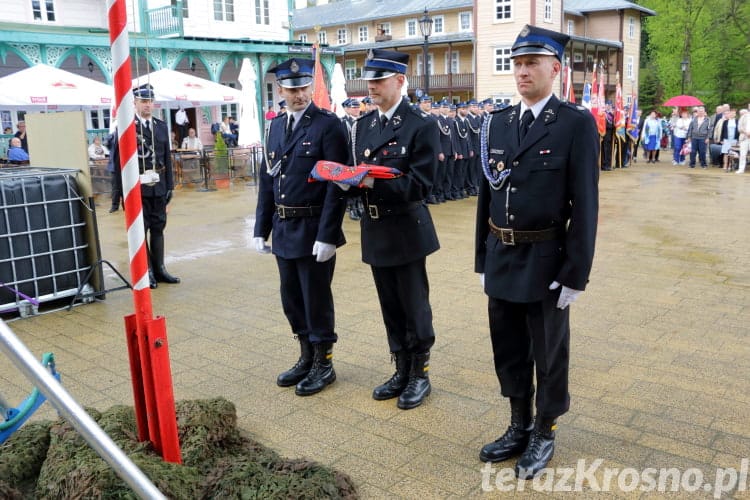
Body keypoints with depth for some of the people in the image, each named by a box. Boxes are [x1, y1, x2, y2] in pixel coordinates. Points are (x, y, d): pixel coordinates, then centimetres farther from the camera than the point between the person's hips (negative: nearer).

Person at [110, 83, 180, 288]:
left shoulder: (161, 126, 11)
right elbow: (118, 159, -5)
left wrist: (169, 185, 9)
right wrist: (123, 188, -8)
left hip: (158, 187, 5)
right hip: (137, 188, -5)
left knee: (158, 227, 9)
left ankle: (159, 269, 18)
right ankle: (146, 272, 7)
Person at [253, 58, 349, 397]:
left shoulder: (328, 124, -9)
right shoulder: (276, 126, 11)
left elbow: (337, 183, -15)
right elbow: (267, 180, 13)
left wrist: (327, 235, -19)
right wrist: (261, 228, 10)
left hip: (313, 230, -6)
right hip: (283, 230, 7)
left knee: (316, 299, 5)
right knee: (292, 300, 16)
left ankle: (324, 364, 22)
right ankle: (306, 358, 33)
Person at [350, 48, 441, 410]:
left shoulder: (421, 126, -11)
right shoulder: (361, 125, 9)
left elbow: (420, 185, -17)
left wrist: (374, 180, -26)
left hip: (406, 230, -6)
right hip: (374, 229, 6)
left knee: (414, 307, 5)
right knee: (391, 308, 15)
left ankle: (420, 375, 23)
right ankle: (401, 371, 31)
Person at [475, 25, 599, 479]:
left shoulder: (577, 123, -9)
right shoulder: (497, 123, 7)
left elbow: (584, 204, -12)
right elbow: (487, 195, 9)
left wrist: (576, 273, -14)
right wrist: (483, 259, 9)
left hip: (546, 261, -5)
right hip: (502, 259, 5)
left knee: (548, 353, 11)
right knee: (509, 349, 16)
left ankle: (545, 433, 31)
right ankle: (520, 427, 36)